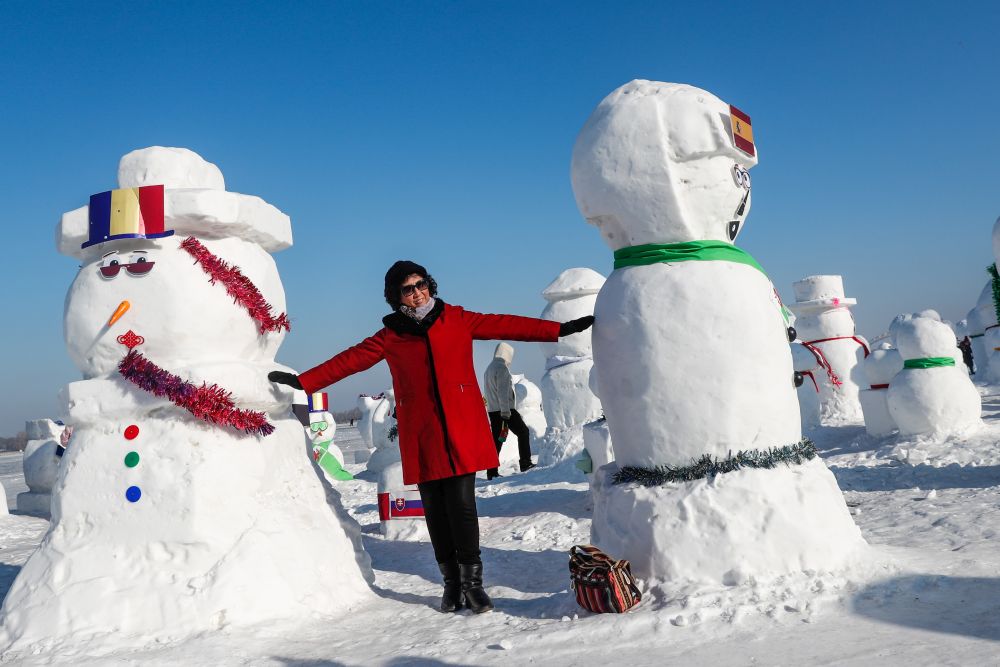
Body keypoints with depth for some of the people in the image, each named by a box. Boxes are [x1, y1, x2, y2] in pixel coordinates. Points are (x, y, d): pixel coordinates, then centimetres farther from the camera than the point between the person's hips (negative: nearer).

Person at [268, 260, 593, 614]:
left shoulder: (458, 320, 7)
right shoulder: (390, 337, 9)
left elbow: (505, 325, 5)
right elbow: (349, 360, 10)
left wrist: (561, 329, 1)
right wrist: (302, 382, 4)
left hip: (462, 430, -1)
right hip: (421, 437, 2)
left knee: (461, 504, -8)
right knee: (436, 510, 4)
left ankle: (472, 582, 4)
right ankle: (451, 583, 16)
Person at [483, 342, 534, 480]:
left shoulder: (489, 369, 19)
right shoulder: (502, 368, -11)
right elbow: (503, 391, -19)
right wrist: (505, 410, -22)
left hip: (492, 410, 9)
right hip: (505, 409, -8)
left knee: (496, 439, 7)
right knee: (523, 432, 4)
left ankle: (491, 472, 3)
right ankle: (525, 463, 2)